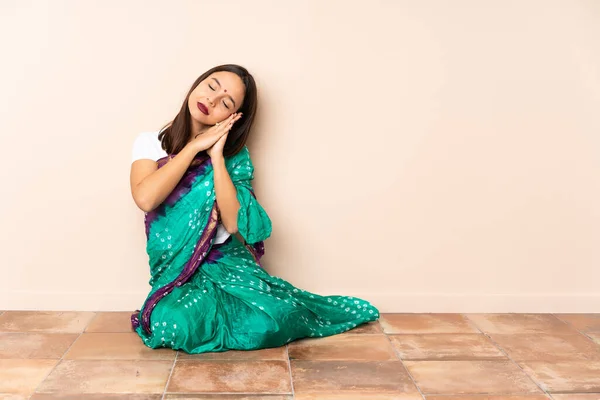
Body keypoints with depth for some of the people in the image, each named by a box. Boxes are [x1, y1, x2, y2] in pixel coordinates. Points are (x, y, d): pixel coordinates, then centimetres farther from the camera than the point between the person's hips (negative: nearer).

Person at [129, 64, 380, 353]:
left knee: (263, 325, -28)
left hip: (227, 261, 0)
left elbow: (235, 223, -15)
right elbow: (145, 198, -20)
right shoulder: (149, 143, 1)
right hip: (176, 270, 1)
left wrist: (216, 155, -15)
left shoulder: (235, 156, 0)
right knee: (176, 327, -32)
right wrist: (195, 146, -14)